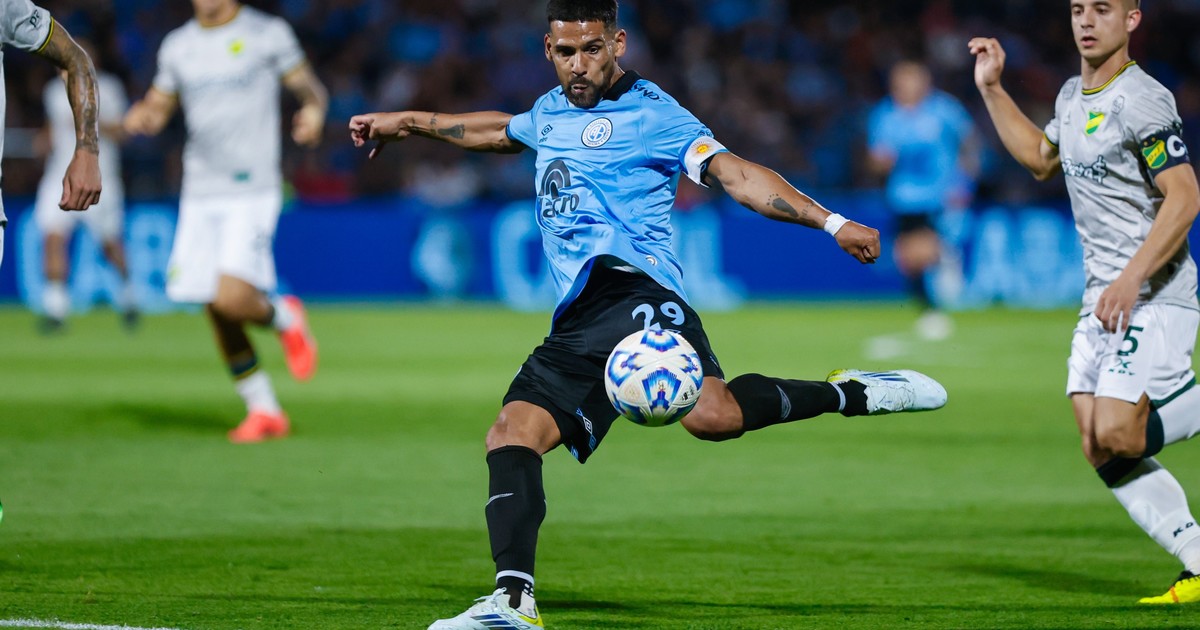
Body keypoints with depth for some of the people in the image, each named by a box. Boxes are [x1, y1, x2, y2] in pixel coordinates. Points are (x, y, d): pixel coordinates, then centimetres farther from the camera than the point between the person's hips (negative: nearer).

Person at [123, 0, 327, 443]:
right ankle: (264, 411, 18)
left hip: (253, 192, -5)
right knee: (217, 315, 4)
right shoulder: (177, 46, 11)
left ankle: (282, 316, 13)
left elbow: (310, 87, 6)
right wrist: (141, 119, -5)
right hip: (200, 195, 5)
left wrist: (314, 109, -18)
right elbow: (159, 107, 18)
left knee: (232, 299, -21)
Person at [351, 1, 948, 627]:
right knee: (511, 434, -10)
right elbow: (500, 131, 49)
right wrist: (408, 122, 59)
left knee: (710, 413, -33)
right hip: (577, 324, 8)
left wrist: (831, 222, -18)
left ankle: (850, 393, -13)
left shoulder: (650, 113, 3)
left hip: (632, 288, -8)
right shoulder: (550, 111, 26)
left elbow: (734, 174, -7)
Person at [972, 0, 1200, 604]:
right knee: (1099, 451, -1)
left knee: (1117, 437, -19)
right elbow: (1040, 158, 33)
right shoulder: (1072, 97, 13)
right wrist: (992, 90, 26)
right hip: (1102, 301, 9)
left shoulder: (1140, 100, -15)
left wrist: (1130, 280, -26)